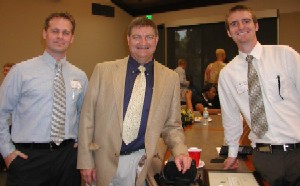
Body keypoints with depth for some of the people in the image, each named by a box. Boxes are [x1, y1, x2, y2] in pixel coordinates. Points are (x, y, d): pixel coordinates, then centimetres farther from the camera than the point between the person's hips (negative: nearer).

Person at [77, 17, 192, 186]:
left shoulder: (171, 78, 0)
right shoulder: (103, 70, -3)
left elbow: (171, 125, 6)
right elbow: (88, 118, -1)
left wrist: (180, 151, -12)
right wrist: (86, 161, -3)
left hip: (143, 165, 1)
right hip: (104, 162, 0)